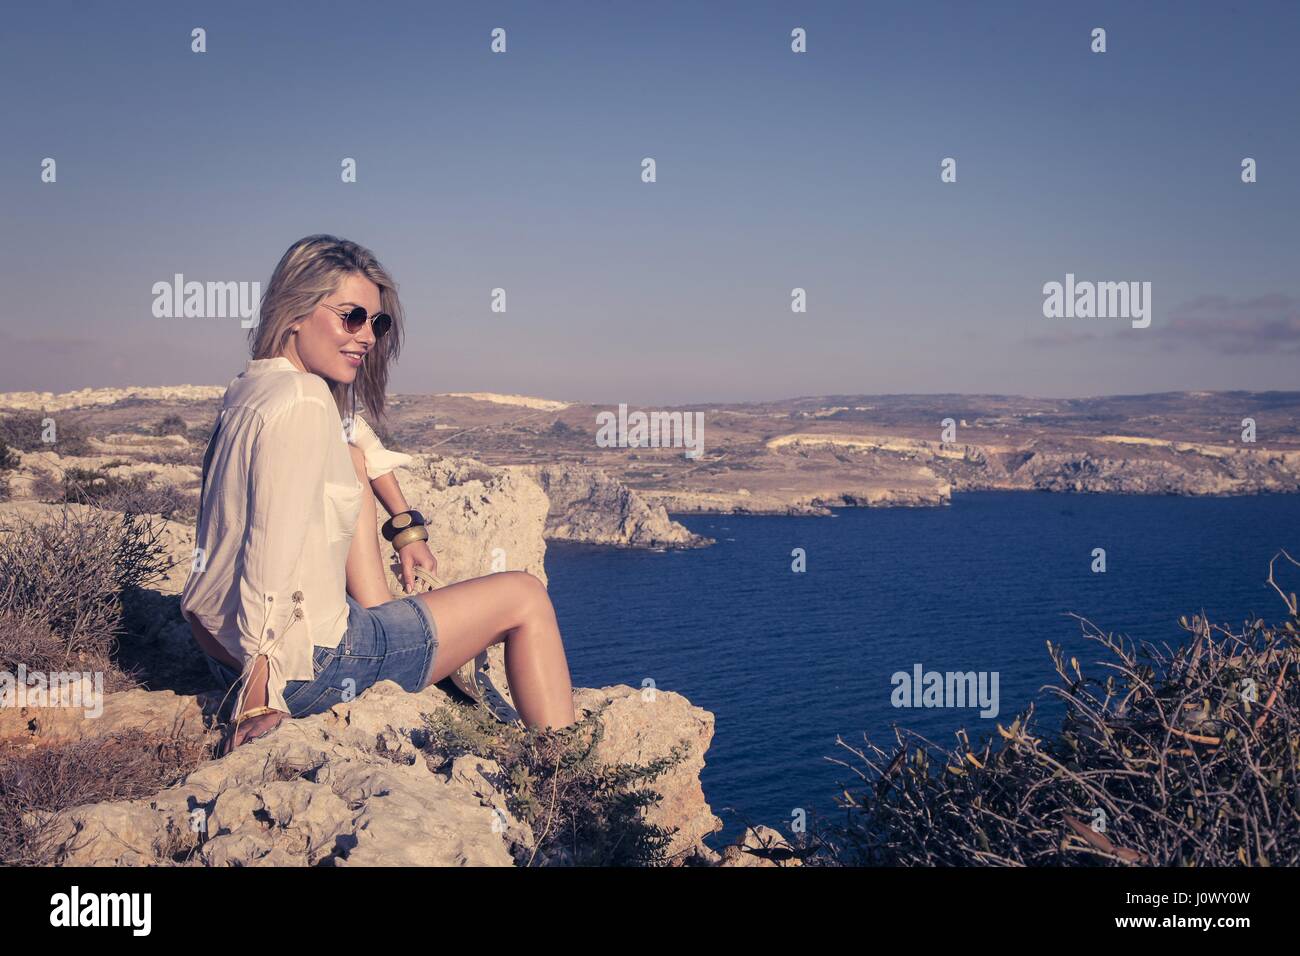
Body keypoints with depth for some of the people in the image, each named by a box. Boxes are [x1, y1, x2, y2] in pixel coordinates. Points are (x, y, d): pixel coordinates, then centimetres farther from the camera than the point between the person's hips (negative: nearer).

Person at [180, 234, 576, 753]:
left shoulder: (253, 385, 7)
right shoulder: (302, 404, -21)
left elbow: (357, 437, 28)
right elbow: (272, 561, -27)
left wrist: (406, 526, 24)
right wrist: (259, 702, -25)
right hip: (299, 668, -9)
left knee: (351, 460, 22)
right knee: (525, 596, 5)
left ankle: (378, 620, 16)